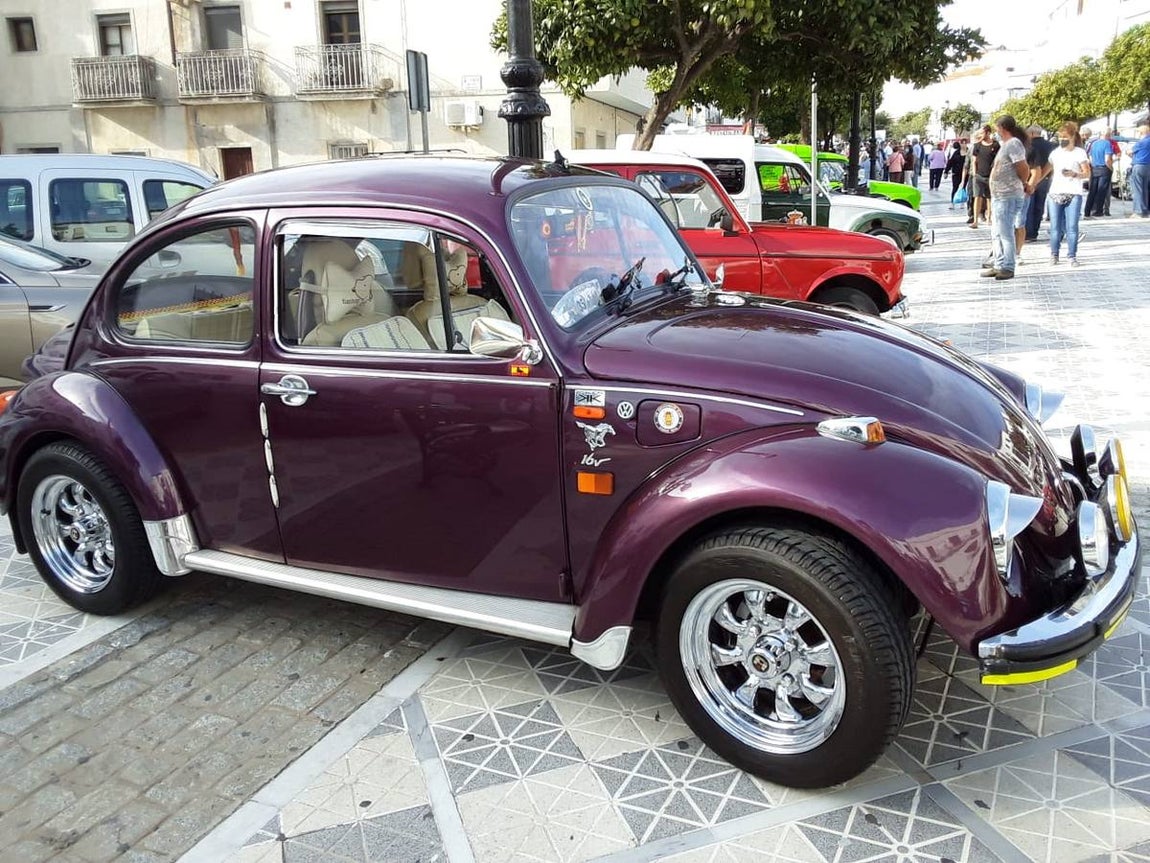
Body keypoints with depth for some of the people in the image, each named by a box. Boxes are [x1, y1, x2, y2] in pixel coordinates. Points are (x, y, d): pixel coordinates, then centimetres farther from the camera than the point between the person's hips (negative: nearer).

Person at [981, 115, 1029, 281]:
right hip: (998, 196, 10)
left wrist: (1023, 185, -2)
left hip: (1008, 197, -10)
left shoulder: (1013, 144, -14)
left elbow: (1024, 169, -17)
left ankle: (1008, 268, 0)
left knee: (1006, 233, -6)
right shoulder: (1006, 144, 16)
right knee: (997, 233, 15)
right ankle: (999, 265, 23)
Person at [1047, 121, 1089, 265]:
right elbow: (1050, 172, 16)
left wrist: (1074, 174, -19)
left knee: (1071, 227, -5)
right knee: (1055, 227, 3)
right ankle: (1054, 254, 11)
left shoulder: (1080, 153, 1)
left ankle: (1072, 256, -1)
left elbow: (1087, 173, 0)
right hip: (1055, 193, 3)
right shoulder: (1055, 153, 11)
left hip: (1073, 194, -3)